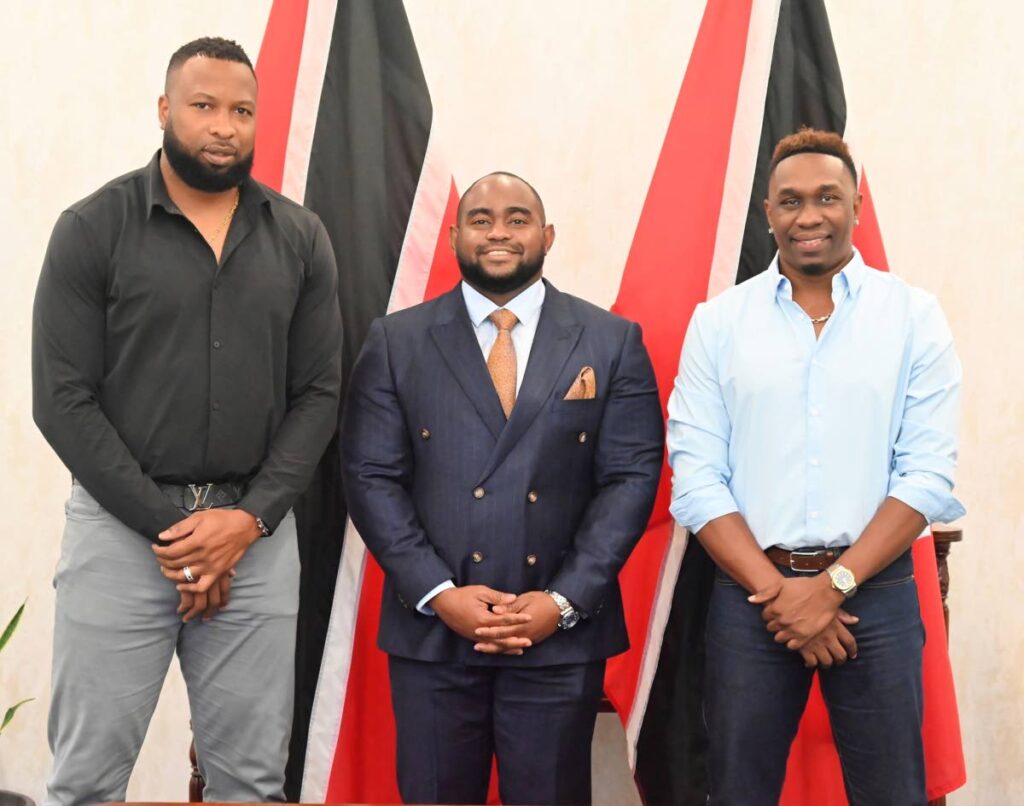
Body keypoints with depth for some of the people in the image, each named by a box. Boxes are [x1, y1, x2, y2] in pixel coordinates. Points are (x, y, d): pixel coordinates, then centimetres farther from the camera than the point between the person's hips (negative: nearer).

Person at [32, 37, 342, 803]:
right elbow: (63, 400, -6)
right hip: (122, 526, -2)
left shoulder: (300, 239, 6)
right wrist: (166, 528, -11)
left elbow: (318, 394, 4)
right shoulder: (92, 228, -2)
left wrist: (249, 519, -9)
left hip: (257, 532, 2)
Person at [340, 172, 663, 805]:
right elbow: (371, 477, 0)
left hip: (563, 633, 0)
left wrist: (565, 600, -10)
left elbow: (632, 477, -1)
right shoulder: (396, 342, 4)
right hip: (432, 631, 0)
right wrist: (438, 593, -11)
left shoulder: (612, 342, 4)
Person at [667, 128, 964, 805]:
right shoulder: (718, 322, 2)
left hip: (877, 593, 0)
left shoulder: (914, 315, 1)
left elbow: (928, 474, -5)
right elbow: (696, 477, -3)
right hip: (748, 593, 1)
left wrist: (835, 584, -12)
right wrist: (775, 590, -11)